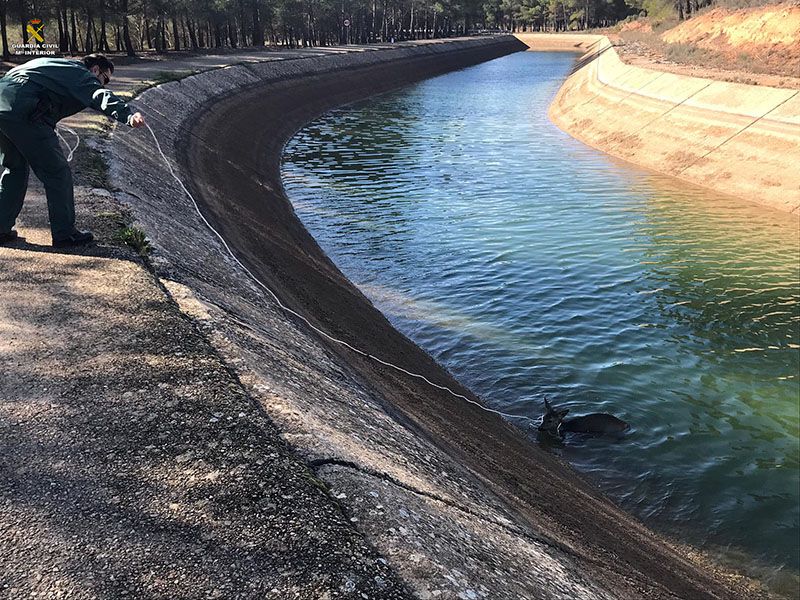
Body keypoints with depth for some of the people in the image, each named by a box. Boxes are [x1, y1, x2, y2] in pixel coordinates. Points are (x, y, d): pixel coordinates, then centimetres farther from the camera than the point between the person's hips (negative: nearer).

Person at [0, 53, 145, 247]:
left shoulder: (54, 64, 31)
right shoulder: (82, 75, 4)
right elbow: (102, 96, -19)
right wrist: (128, 115, -35)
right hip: (22, 113, -9)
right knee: (57, 172, 2)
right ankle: (64, 234, 9)